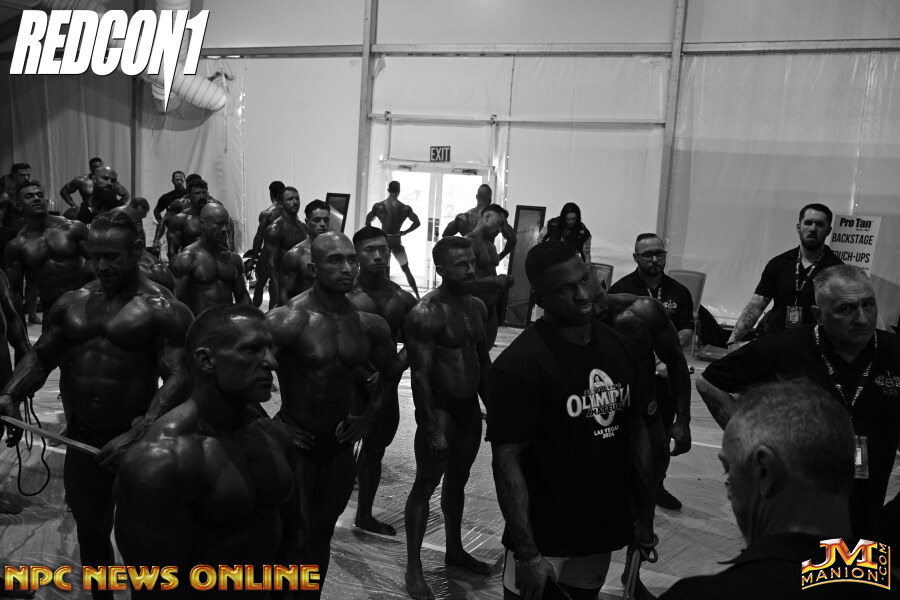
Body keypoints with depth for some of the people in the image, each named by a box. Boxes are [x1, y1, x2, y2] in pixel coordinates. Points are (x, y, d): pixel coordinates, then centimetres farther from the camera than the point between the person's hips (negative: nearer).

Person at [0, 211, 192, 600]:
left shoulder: (162, 309, -12)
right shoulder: (71, 303, 7)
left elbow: (178, 377, -19)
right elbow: (41, 354, 12)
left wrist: (139, 435, -29)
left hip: (134, 442, -5)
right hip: (80, 440, 5)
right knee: (89, 532, 19)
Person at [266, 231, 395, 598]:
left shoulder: (368, 323, -3)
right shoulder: (290, 319, -20)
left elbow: (387, 368, 16)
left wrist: (370, 416, 9)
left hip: (340, 442, 5)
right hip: (296, 442, -5)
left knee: (323, 532, 19)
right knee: (296, 538, 0)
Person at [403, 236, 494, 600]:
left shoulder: (478, 307, 6)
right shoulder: (426, 313, -17)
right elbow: (420, 375, -19)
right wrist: (432, 428, -20)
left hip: (470, 406, 7)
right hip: (440, 406, -7)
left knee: (457, 481, 19)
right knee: (426, 485, 1)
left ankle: (455, 550, 35)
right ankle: (413, 568, 12)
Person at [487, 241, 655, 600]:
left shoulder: (620, 348, 1)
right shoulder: (518, 365, -19)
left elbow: (636, 433, 8)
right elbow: (507, 461, -19)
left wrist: (646, 517, 8)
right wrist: (527, 555, -21)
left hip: (605, 533, 6)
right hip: (545, 541, -6)